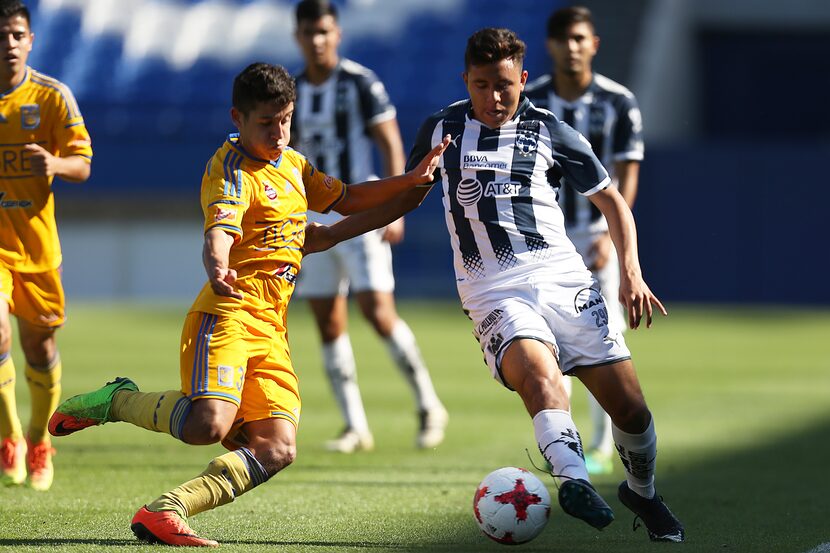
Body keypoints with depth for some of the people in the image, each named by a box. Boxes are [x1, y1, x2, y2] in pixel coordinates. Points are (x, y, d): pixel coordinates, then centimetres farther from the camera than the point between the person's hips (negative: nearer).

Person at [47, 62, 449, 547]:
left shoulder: (292, 162, 19)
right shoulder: (231, 168, -8)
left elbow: (345, 200, 36)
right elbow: (219, 230, -27)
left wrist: (410, 180, 27)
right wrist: (218, 270, -49)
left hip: (272, 327, 8)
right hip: (228, 313, -8)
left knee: (277, 448, -7)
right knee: (208, 424, -29)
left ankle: (167, 511, -9)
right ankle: (118, 401, -1)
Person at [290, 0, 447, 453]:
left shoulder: (361, 83, -6)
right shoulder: (292, 92, 10)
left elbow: (392, 147, -7)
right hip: (313, 218, 6)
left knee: (378, 313, -14)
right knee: (329, 326, 2)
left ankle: (429, 407, 2)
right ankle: (355, 428, 8)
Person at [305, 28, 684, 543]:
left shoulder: (550, 131, 7)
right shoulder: (442, 129, 11)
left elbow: (612, 201, 14)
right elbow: (409, 194, 27)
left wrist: (631, 272, 1)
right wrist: (332, 234, 24)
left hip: (564, 278, 1)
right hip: (494, 292, -1)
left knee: (629, 405, -3)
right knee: (539, 372, -33)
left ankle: (643, 491, 27)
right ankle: (575, 479, -57)